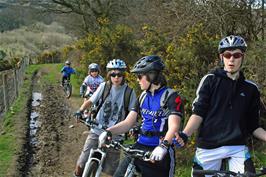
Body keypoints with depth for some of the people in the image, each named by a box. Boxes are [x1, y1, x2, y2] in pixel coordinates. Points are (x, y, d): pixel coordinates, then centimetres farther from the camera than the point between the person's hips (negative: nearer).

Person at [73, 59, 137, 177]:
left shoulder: (129, 92, -5)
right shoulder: (104, 87, -3)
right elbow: (90, 101, 4)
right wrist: (80, 111, -12)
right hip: (97, 132, 1)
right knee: (82, 163, -2)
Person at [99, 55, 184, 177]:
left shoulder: (171, 97, -9)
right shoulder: (143, 96, 12)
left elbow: (173, 127, -22)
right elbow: (128, 122, 8)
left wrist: (163, 146, -40)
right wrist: (108, 132, -8)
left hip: (158, 154, -6)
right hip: (139, 147, 6)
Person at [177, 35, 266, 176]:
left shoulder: (251, 89, 9)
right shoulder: (210, 80, 1)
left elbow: (253, 126, 12)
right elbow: (198, 112, -4)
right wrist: (184, 134, -20)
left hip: (237, 148, 2)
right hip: (208, 147, -1)